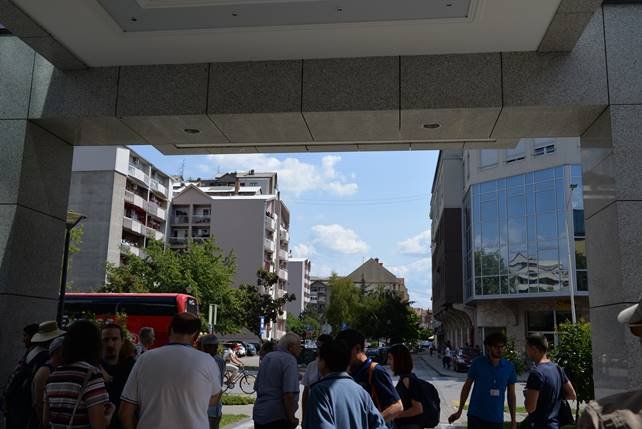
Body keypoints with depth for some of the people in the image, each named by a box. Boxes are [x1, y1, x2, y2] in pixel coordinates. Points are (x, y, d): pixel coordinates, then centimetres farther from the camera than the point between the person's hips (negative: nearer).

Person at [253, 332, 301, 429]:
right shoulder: (289, 360, -14)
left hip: (259, 414, 8)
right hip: (278, 417, -8)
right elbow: (288, 393, -23)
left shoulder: (267, 357, 11)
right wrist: (291, 418, -15)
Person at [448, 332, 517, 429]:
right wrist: (459, 411, 3)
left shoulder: (509, 367, 1)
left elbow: (511, 395, 7)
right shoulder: (478, 363, -4)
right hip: (476, 416, -2)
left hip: (496, 419, 2)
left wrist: (513, 420, 7)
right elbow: (467, 387, 4)